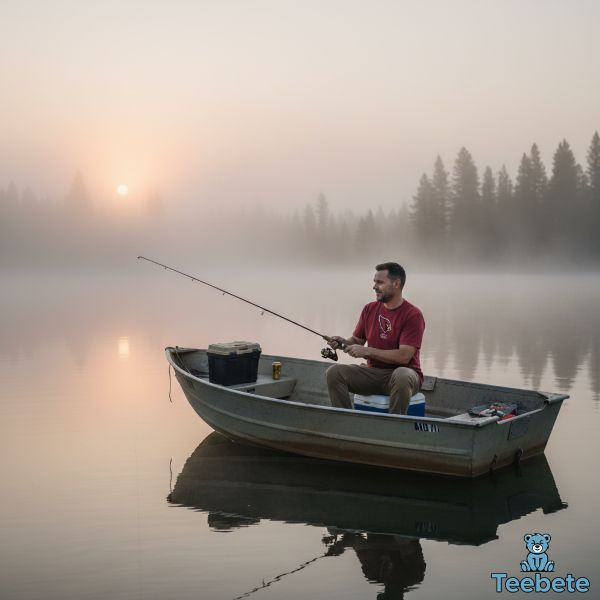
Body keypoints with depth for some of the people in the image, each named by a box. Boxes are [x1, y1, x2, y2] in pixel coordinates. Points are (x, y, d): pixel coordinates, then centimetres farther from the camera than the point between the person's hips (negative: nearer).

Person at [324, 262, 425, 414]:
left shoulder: (413, 315, -12)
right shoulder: (369, 309, 7)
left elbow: (404, 356, -19)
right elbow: (357, 341, 15)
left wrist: (366, 351, -20)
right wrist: (343, 342, -8)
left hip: (403, 372, -5)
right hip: (373, 372, 5)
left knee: (402, 376, -40)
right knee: (334, 372, -17)